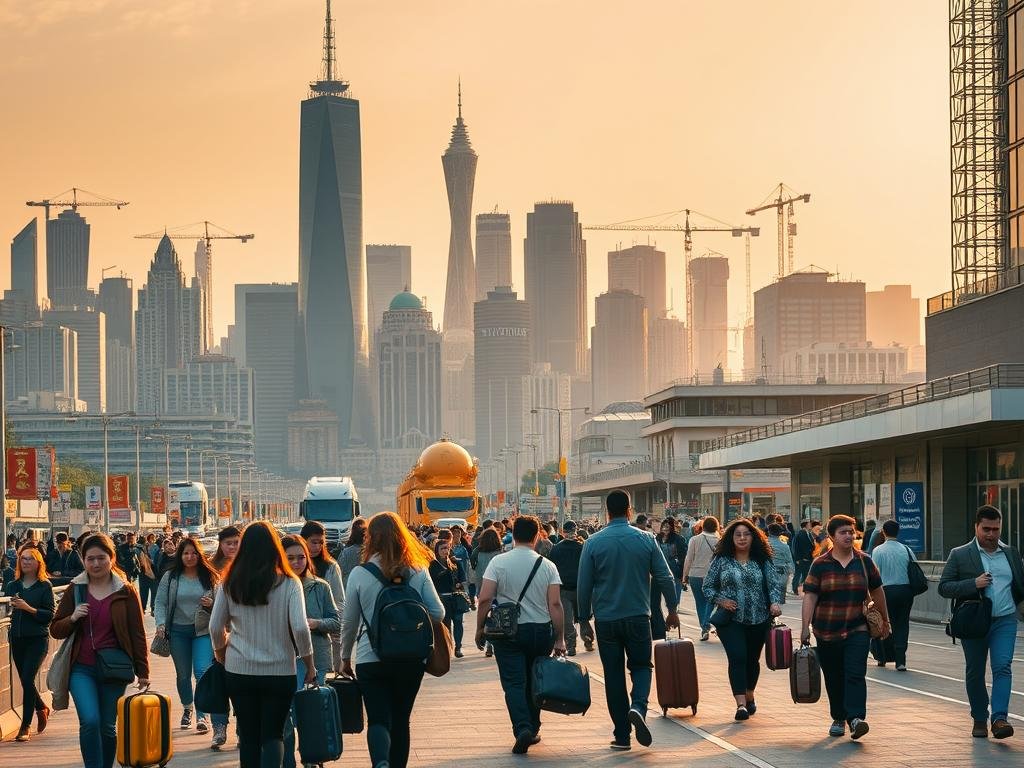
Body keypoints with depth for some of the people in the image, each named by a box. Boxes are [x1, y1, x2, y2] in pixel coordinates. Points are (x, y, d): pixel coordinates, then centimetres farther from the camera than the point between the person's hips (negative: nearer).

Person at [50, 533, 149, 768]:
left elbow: (137, 634, 3)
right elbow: (55, 630, 7)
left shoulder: (125, 592, 1)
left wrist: (143, 672, 1)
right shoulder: (75, 590, 4)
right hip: (82, 669, 0)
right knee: (90, 721, -18)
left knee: (108, 727, 6)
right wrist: (73, 618, -13)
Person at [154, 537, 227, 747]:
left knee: (203, 671, -17)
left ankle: (202, 716, -20)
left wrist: (212, 604, -15)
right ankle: (187, 709, 35)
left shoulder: (210, 577, 1)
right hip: (178, 631, 2)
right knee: (183, 674, 14)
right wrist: (161, 624, -13)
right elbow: (161, 603, 1)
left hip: (203, 630, -2)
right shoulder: (170, 577, 2)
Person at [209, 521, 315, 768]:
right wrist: (310, 665, -1)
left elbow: (215, 627, 3)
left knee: (248, 735, 13)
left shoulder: (230, 583, -1)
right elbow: (300, 628, -13)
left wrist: (220, 652, 23)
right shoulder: (288, 583, -8)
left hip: (239, 671, 2)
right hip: (279, 671, -2)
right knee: (273, 735, 5)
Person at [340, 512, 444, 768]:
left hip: (370, 659, -2)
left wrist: (345, 657, 15)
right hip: (411, 658, 2)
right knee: (401, 720, 14)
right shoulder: (418, 572, -1)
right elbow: (438, 613, -2)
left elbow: (348, 621, 2)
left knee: (378, 720, -1)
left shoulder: (359, 574, -5)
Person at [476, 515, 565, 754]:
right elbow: (555, 604, -5)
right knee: (534, 681, 16)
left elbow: (484, 599, -10)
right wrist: (560, 638, 0)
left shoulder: (498, 562, -6)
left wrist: (480, 629, 1)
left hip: (508, 631, -2)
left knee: (513, 682, -3)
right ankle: (533, 730, 23)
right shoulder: (547, 566, -2)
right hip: (541, 631, 2)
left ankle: (522, 728, -21)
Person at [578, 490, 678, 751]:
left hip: (606, 619, 0)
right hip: (638, 616, 0)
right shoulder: (646, 539, -3)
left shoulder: (593, 542, -5)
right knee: (641, 665, 15)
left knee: (614, 675, 8)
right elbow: (665, 577, -1)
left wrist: (585, 616, 11)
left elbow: (584, 584, -2)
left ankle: (622, 736, 8)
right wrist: (672, 610, 11)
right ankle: (638, 706, -15)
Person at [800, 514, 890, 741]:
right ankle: (838, 719, 23)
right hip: (827, 632, 0)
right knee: (834, 678, 9)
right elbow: (810, 596, -4)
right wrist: (805, 627, -12)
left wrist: (885, 620, 22)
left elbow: (877, 592, 15)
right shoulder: (820, 564, 0)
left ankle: (856, 718, -23)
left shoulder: (864, 561, 5)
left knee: (855, 674, -15)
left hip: (857, 630, 0)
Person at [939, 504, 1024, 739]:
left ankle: (999, 718, -21)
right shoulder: (959, 555, -1)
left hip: (1005, 621, 1)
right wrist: (973, 584, -17)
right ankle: (979, 719, 20)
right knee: (975, 673, 8)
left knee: (1003, 667, -14)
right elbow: (943, 587, -6)